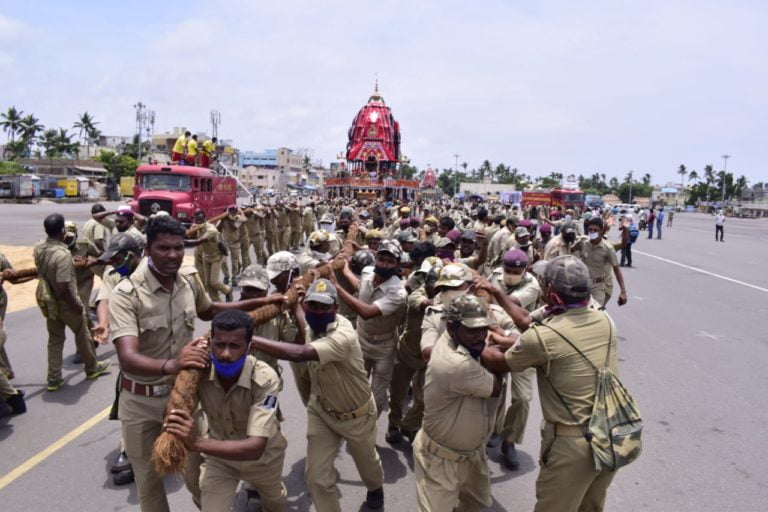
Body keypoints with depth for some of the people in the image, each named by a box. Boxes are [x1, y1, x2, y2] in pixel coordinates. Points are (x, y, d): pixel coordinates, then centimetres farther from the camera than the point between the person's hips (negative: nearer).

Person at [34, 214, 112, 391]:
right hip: (65, 302, -7)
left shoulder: (38, 248, -5)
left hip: (49, 301, 7)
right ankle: (92, 368, 32)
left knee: (55, 339, 16)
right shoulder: (63, 254, -30)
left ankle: (53, 379, 21)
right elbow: (63, 288, -30)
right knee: (82, 335, 14)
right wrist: (76, 305, -17)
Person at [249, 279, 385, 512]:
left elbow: (299, 354, -55)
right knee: (316, 475, 0)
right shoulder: (311, 324, -15)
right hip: (321, 410, 5)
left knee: (366, 460, 25)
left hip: (356, 413, -4)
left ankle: (375, 488, 60)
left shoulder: (343, 335, -40)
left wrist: (250, 339, -55)